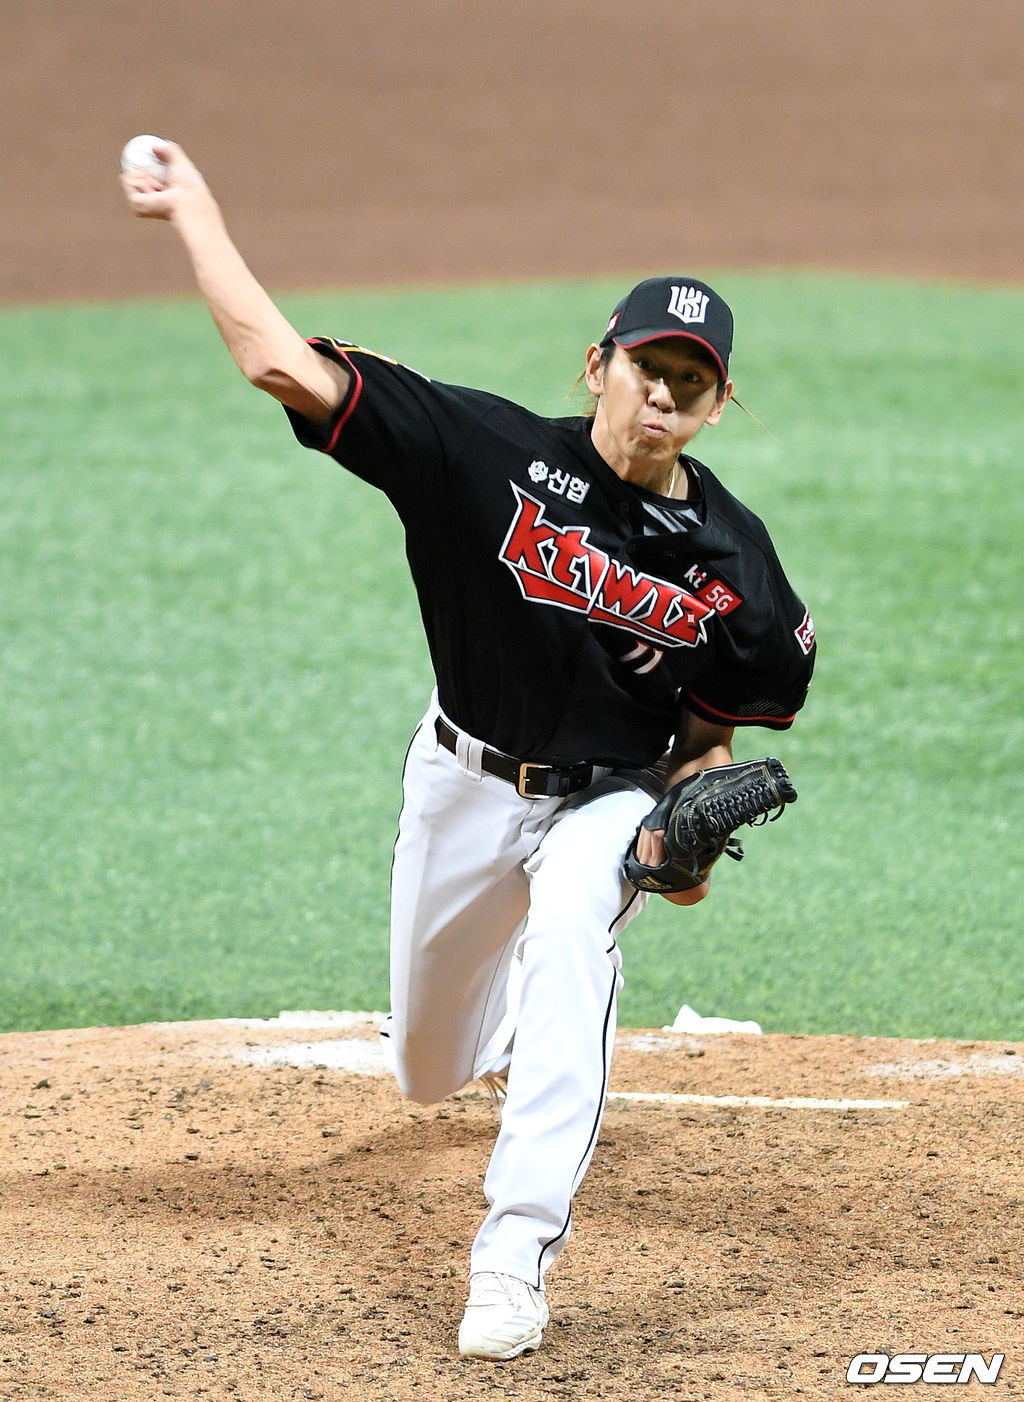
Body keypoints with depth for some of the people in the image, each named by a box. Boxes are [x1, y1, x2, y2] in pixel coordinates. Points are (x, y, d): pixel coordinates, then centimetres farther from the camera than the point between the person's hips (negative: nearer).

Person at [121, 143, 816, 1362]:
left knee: (570, 936, -35)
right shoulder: (495, 454, -21)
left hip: (611, 802, -1)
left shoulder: (732, 559, -14)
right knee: (427, 1072, 14)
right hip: (466, 782, 1)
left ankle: (516, 1253, -37)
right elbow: (284, 365, -25)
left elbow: (715, 722, 3)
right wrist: (195, 214, -23)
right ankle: (516, 1037, 56)